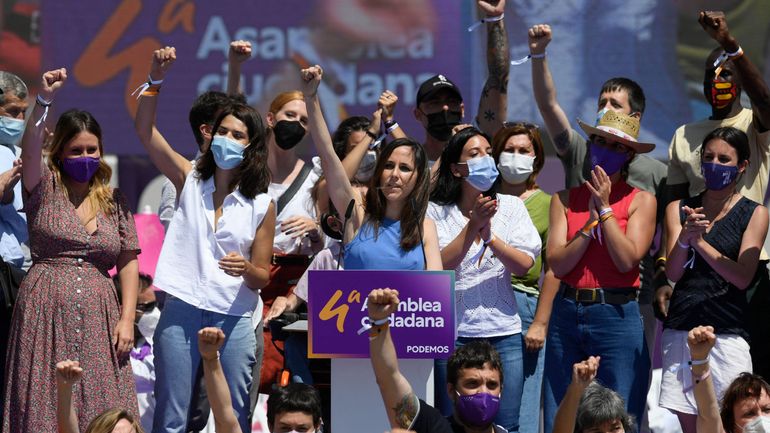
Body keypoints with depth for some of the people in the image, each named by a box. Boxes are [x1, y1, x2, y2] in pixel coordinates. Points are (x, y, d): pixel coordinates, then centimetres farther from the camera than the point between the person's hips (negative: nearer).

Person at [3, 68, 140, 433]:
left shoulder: (114, 200, 14)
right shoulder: (45, 189, 5)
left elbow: (128, 262, 10)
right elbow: (29, 150, -16)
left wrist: (127, 318, -1)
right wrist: (43, 101, -31)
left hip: (98, 317, 3)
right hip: (45, 313, -3)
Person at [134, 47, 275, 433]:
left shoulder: (261, 205, 4)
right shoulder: (189, 180, 7)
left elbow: (262, 277, 6)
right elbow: (145, 131, -3)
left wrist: (247, 270, -17)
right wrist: (155, 80, -15)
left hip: (233, 318, 0)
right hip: (181, 312, 0)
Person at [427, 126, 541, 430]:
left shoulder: (511, 207, 8)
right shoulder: (437, 212, 1)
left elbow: (524, 265, -2)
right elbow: (440, 266, -11)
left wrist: (489, 234, -14)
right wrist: (473, 226, -17)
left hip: (503, 330, 2)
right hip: (454, 332, -2)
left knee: (506, 425, 0)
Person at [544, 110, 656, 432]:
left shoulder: (641, 201, 2)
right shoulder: (566, 198, 9)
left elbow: (627, 260, -10)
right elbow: (557, 264, 0)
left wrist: (605, 208, -7)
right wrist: (591, 222, -10)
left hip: (617, 316, -3)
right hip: (567, 314, 3)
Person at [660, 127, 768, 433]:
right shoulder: (679, 209, 11)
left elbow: (743, 277, -7)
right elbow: (673, 273, 1)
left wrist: (700, 242, -17)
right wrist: (684, 238, -19)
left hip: (728, 335, -2)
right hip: (680, 331, 2)